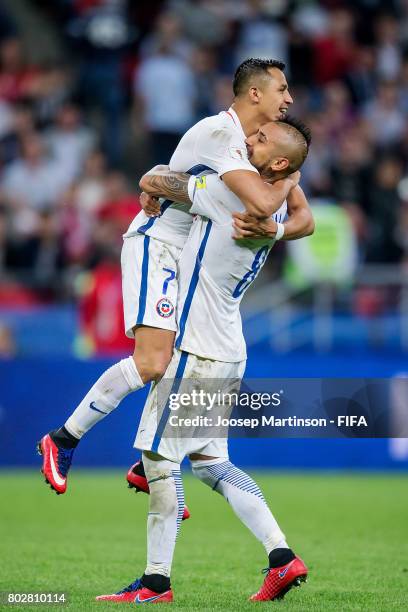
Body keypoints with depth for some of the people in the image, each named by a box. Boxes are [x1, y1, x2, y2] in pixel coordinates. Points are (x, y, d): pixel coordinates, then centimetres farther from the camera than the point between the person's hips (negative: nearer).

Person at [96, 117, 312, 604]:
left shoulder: (232, 193, -18)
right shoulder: (276, 204, 7)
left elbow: (151, 183, -12)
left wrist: (161, 175, 10)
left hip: (197, 353, -9)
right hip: (228, 356, 9)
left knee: (160, 457, -3)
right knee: (209, 459, 14)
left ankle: (157, 581, 0)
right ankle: (282, 557, 8)